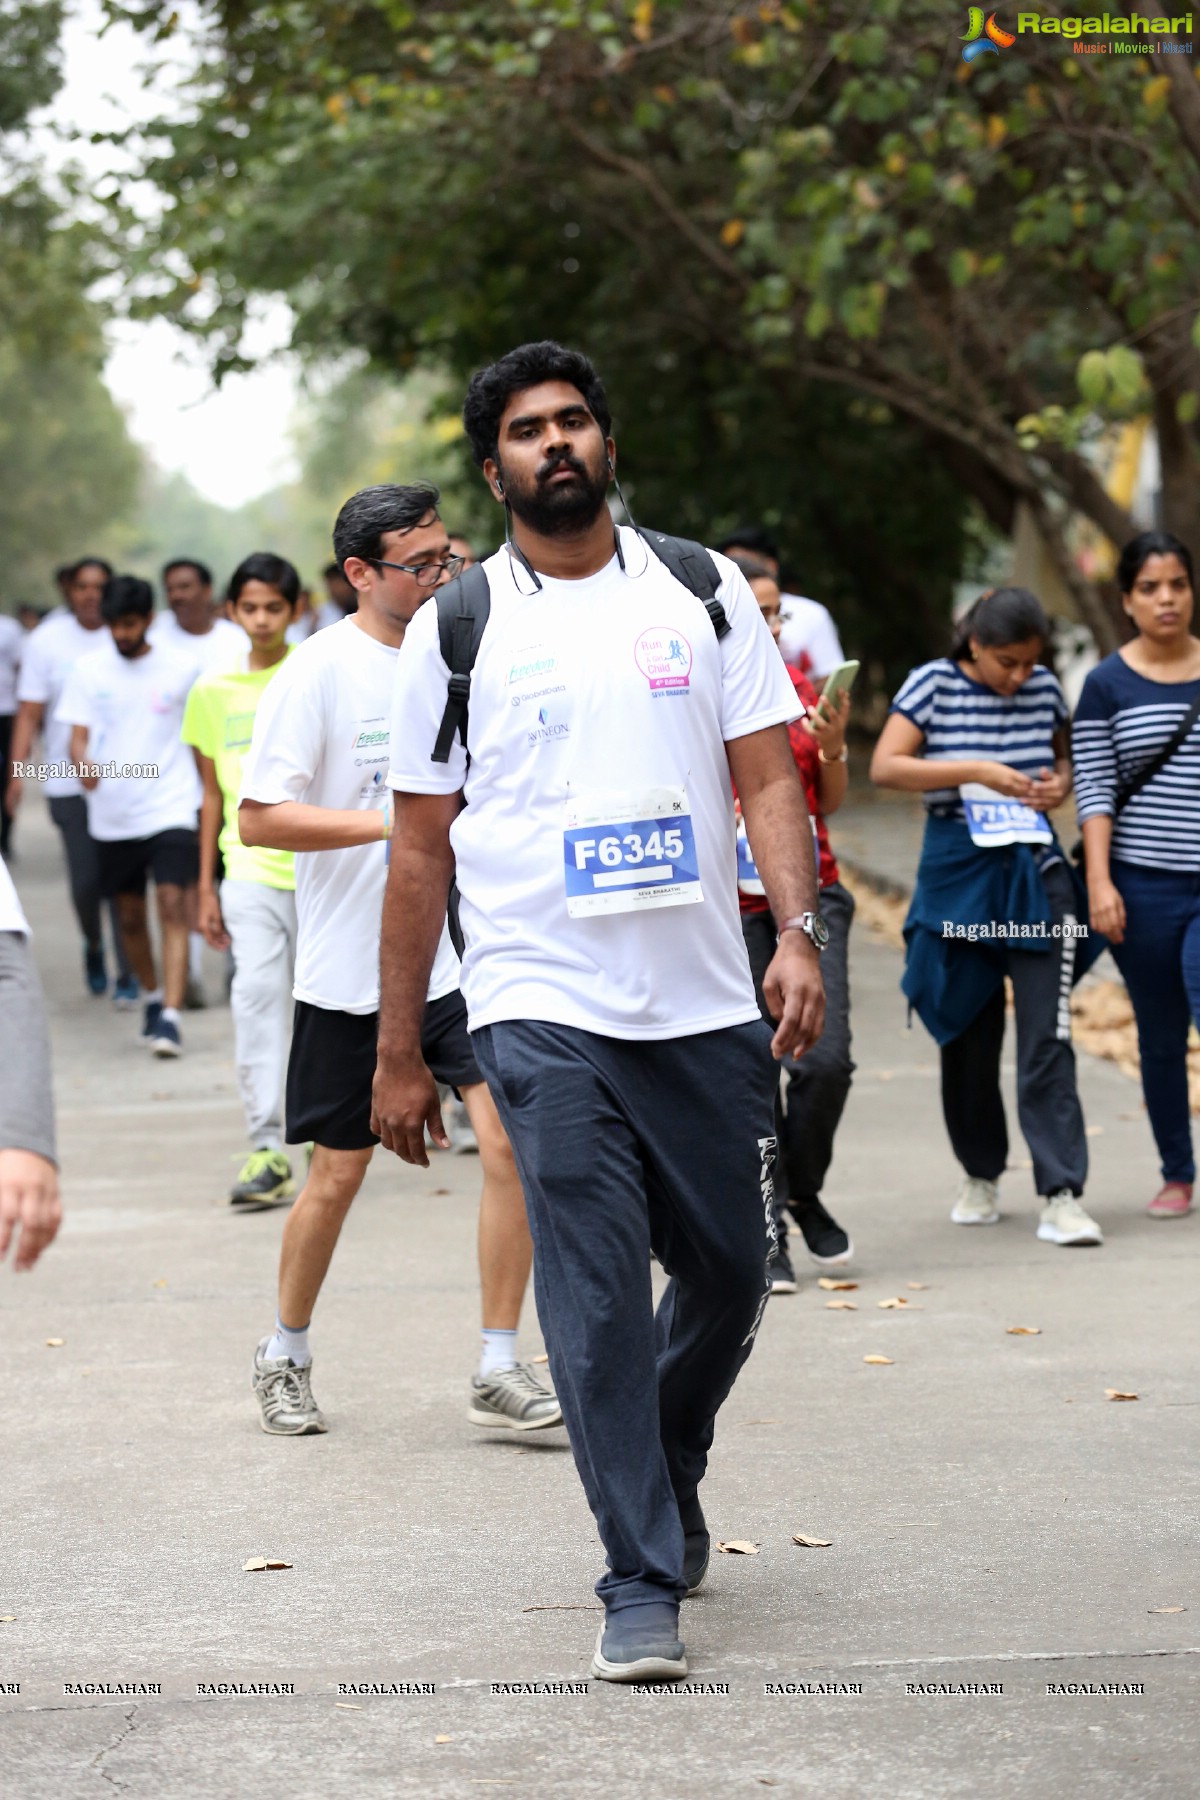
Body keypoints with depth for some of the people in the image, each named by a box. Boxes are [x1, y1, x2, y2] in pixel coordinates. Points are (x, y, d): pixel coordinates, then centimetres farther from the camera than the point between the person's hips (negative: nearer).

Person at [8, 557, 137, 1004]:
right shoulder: (47, 640, 1)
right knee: (85, 880, 1)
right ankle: (93, 946, 30)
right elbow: (29, 713, 0)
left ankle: (127, 975, 4)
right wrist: (18, 771, -8)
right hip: (69, 780, 0)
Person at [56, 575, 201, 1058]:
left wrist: (209, 796, 13)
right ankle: (153, 996, 35)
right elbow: (78, 734, 0)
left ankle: (170, 1017, -19)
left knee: (172, 905, -15)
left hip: (170, 811, -2)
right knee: (130, 915, 11)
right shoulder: (89, 670, 3)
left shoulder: (180, 671, 1)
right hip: (113, 814, 2)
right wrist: (82, 763, -22)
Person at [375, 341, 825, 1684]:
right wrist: (398, 1055, 5)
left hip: (708, 1008, 2)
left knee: (730, 1275, 9)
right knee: (596, 1293, -10)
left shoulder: (704, 594, 8)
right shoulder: (454, 628, 4)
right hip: (544, 1008, -2)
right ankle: (642, 1586, -3)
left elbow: (768, 777, 5)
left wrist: (798, 932, -11)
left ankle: (668, 1480, 37)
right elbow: (420, 850, 6)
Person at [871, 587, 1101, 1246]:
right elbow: (884, 767, -14)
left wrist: (1060, 783, -3)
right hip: (957, 874, -1)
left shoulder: (1044, 688, 4)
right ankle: (980, 1174, 29)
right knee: (968, 1037, 9)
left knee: (1048, 1038, -9)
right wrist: (976, 773, -21)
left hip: (1036, 875, 1)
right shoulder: (934, 684, -5)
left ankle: (1061, 1194, -11)